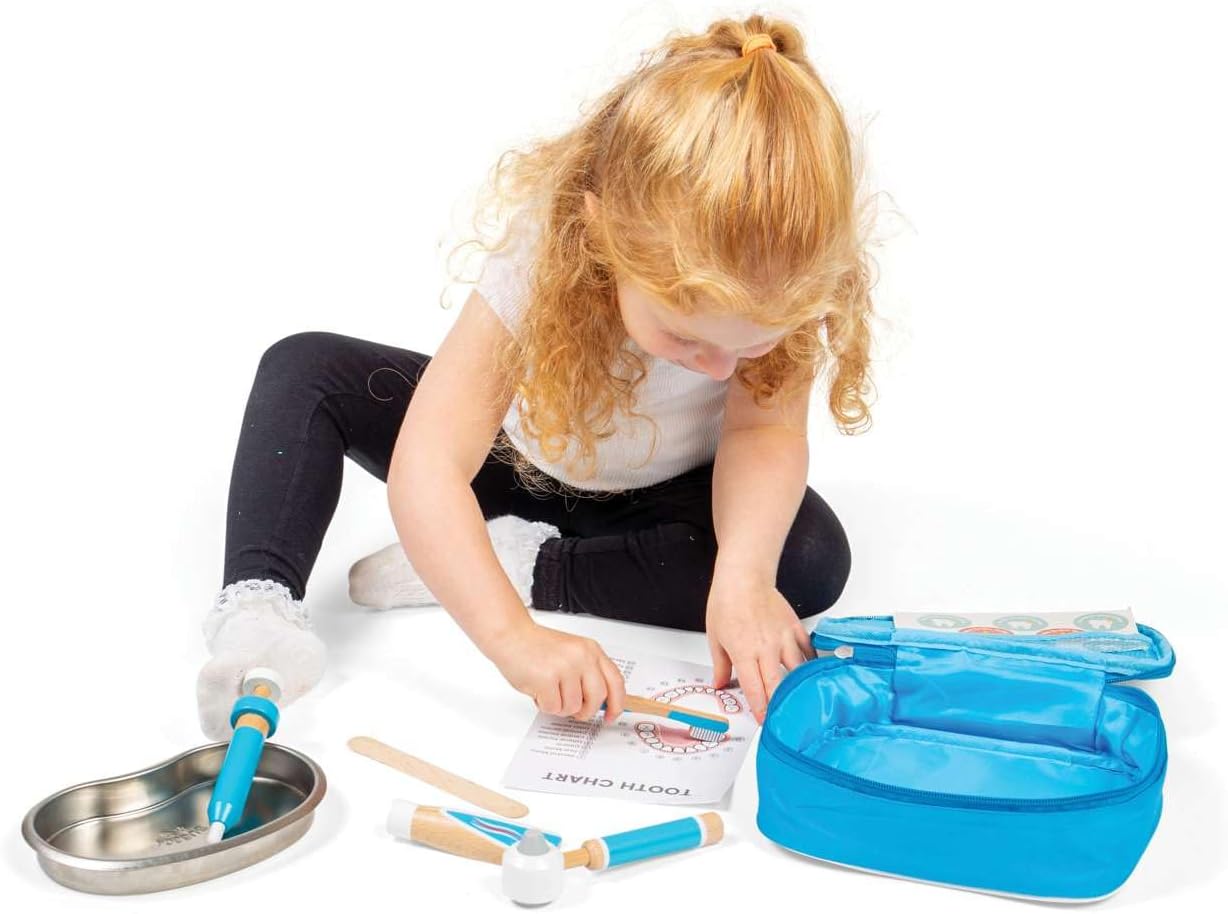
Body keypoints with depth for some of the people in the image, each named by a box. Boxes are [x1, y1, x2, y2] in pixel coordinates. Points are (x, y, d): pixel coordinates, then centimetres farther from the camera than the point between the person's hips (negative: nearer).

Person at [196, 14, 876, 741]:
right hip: (519, 457, 0)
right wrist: (515, 637, -56)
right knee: (307, 369, -16)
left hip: (660, 496, 1)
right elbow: (426, 466, -43)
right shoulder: (545, 254, -37)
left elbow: (768, 429, -33)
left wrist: (743, 575, -54)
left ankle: (526, 565, -23)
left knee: (812, 557, -29)